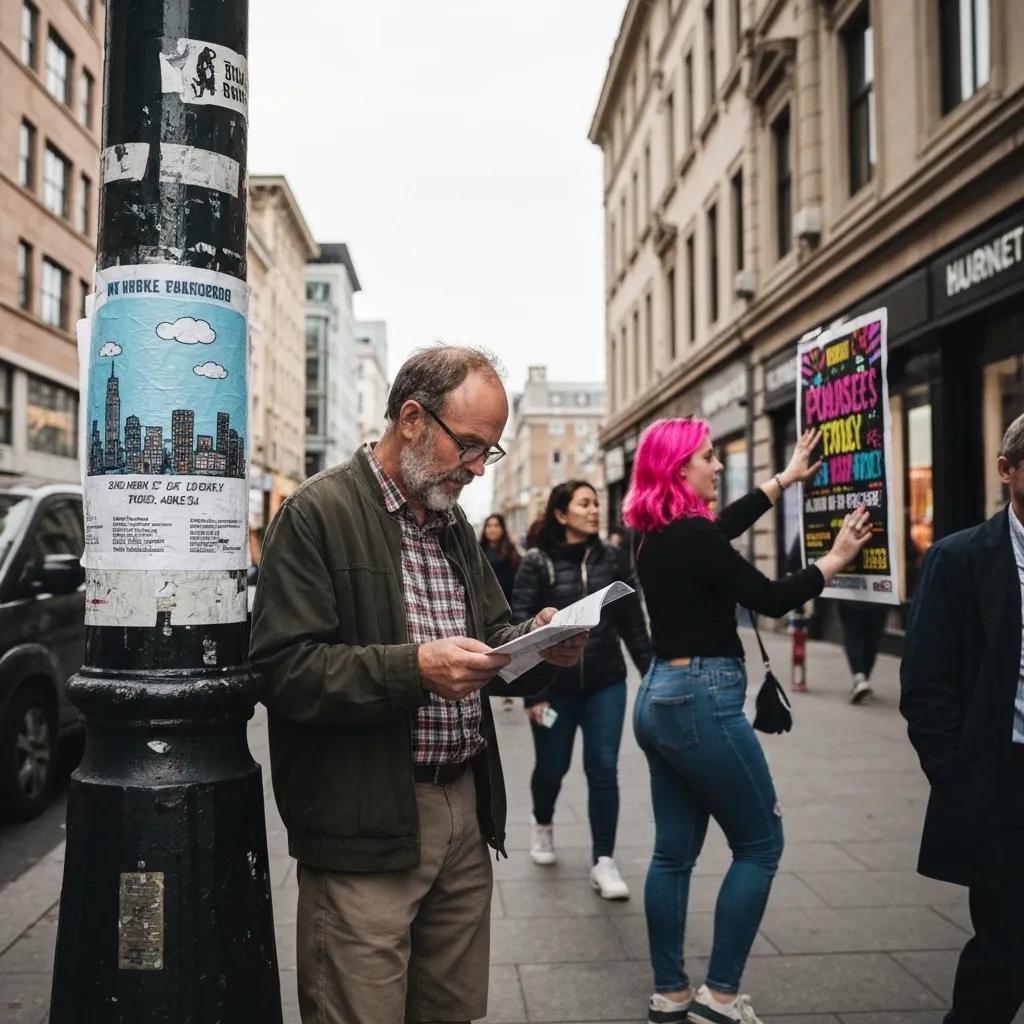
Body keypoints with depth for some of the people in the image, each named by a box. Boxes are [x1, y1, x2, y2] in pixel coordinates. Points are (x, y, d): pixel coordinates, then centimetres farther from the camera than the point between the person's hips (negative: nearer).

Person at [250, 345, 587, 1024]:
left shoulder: (455, 524, 13)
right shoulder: (319, 513, -11)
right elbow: (282, 669, -18)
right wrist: (413, 667, -27)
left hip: (464, 810, 7)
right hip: (366, 824, -7)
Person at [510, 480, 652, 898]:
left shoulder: (612, 558, 1)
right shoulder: (537, 563, -8)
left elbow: (632, 622, 4)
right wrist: (531, 692, -13)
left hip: (606, 683, 2)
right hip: (554, 686, -1)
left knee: (603, 769, 0)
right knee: (551, 766, 14)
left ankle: (603, 861, 13)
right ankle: (543, 824, 45)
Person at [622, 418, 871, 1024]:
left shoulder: (660, 533, 9)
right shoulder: (690, 534, -18)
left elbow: (722, 528, 26)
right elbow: (770, 599, -15)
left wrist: (786, 479, 33)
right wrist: (837, 558, -2)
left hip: (662, 699, 9)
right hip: (702, 702, -9)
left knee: (675, 851, 14)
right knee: (760, 844, 6)